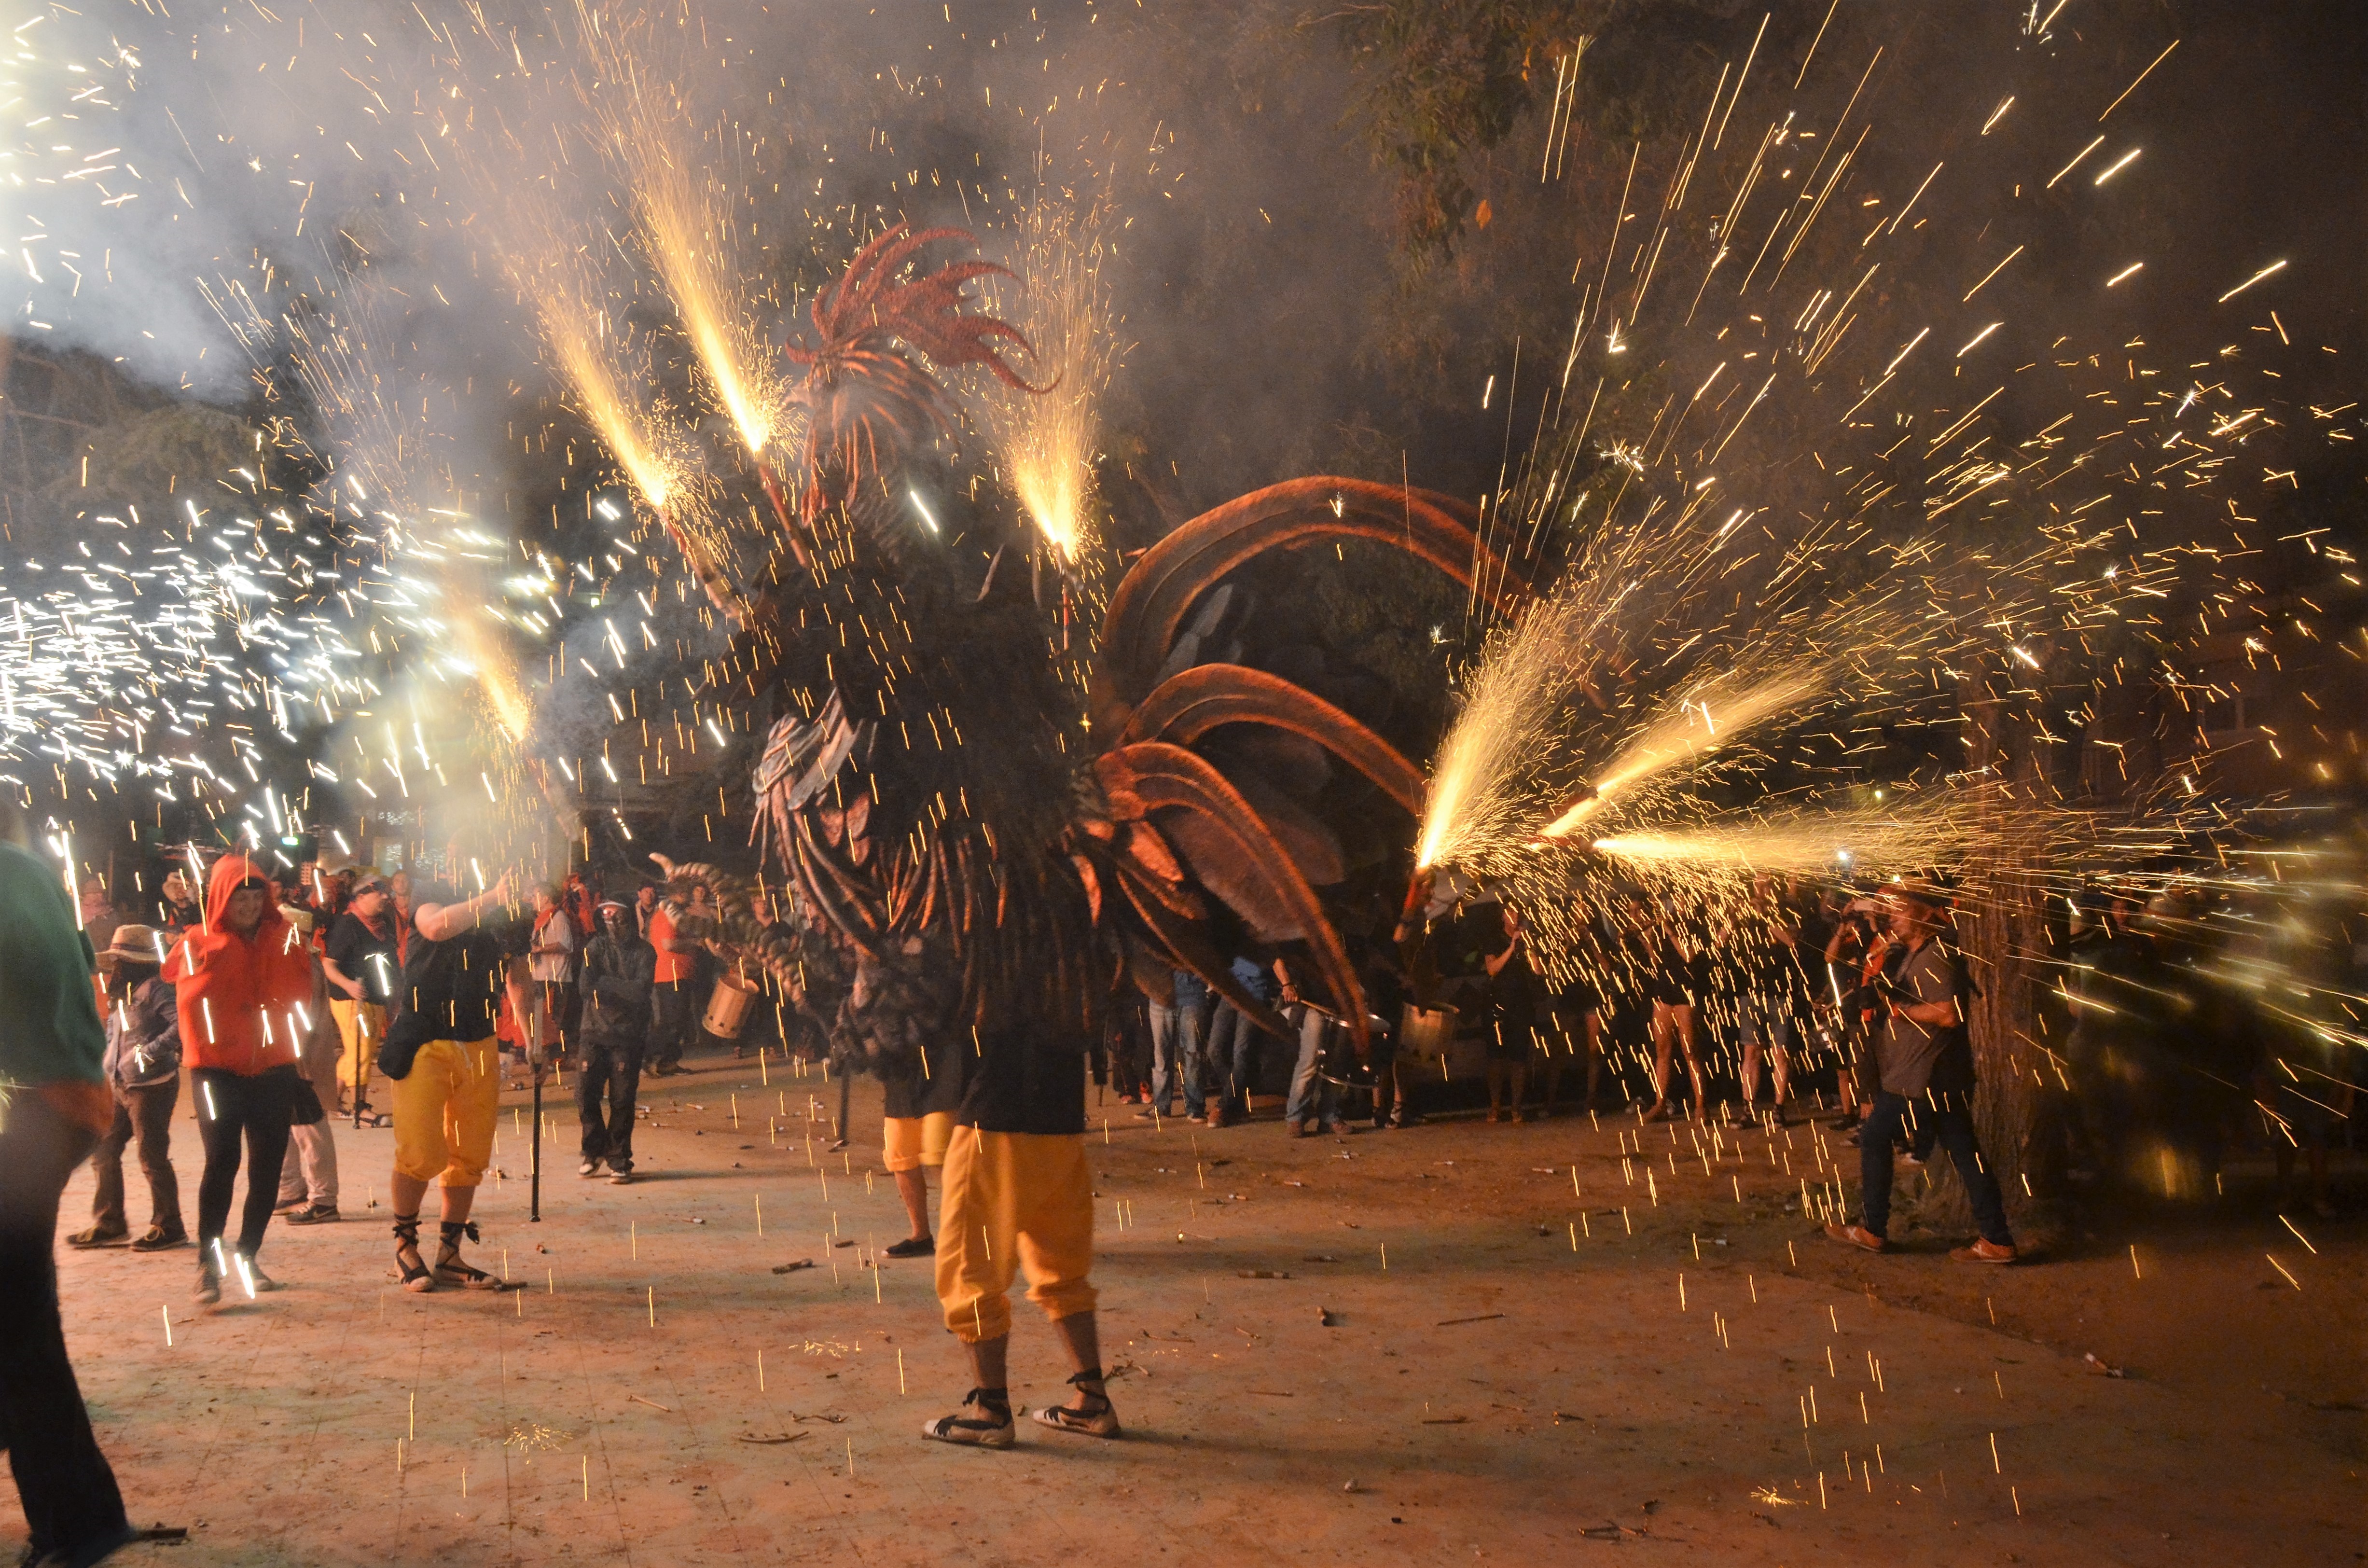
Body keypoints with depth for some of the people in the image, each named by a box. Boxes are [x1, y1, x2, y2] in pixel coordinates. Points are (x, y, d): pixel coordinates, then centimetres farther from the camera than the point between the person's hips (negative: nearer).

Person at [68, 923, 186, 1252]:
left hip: (151, 1086, -10)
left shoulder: (154, 988, -14)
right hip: (122, 1086, 10)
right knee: (104, 1150, 12)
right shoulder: (124, 993, 16)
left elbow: (182, 1024, -26)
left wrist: (152, 1051, -26)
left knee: (153, 1157, -4)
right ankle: (109, 1224, 22)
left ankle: (168, 1227, 5)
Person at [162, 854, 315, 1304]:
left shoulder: (285, 941, 8)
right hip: (219, 1070, -3)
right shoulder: (199, 944, 2)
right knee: (222, 1161, -12)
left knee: (267, 1166, 6)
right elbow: (191, 1001, -5)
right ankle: (208, 1266, -7)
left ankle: (247, 1257, 19)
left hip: (274, 1070, 3)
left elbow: (301, 996, 7)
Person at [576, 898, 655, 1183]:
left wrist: (604, 984, -7)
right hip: (595, 1031, 2)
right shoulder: (596, 947, 10)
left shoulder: (644, 952, 2)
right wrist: (623, 990, -13)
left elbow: (640, 991, -13)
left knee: (622, 1100, -3)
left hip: (628, 1035, -2)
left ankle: (620, 1161, 9)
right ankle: (595, 1151, 18)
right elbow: (587, 986, -5)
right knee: (585, 1094, -3)